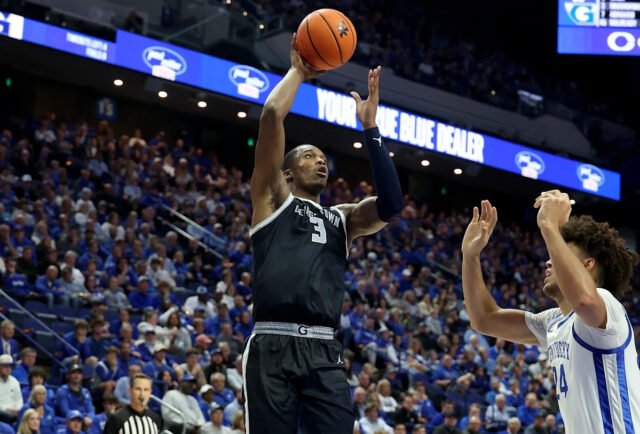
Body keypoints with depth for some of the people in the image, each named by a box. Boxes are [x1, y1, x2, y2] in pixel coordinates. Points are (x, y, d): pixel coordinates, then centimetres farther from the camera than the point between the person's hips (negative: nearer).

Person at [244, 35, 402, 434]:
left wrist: (371, 129, 9)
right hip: (273, 347, -4)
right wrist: (299, 72, 16)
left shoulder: (343, 219, 25)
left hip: (325, 352, 4)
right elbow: (272, 115, 3)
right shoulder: (272, 198, 13)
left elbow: (391, 204, 6)